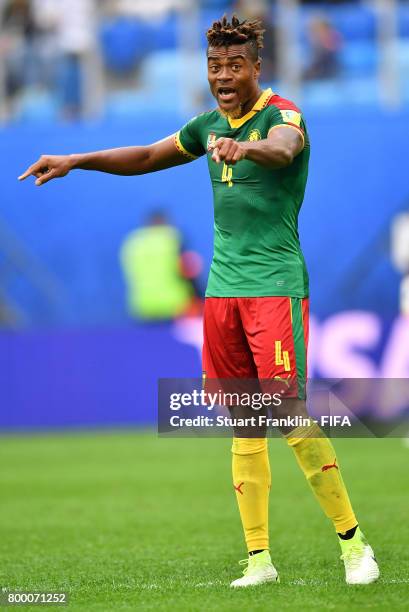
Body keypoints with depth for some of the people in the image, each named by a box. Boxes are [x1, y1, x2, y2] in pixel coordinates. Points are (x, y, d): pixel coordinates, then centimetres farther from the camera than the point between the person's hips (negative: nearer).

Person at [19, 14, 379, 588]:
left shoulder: (282, 115, -9)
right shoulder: (210, 125, 13)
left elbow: (282, 148, -34)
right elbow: (146, 157, 29)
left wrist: (245, 147, -56)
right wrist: (74, 161, 22)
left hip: (275, 285, -7)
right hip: (222, 288, 7)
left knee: (289, 411, -13)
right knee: (243, 423, 4)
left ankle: (353, 543, -4)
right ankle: (259, 558, 7)